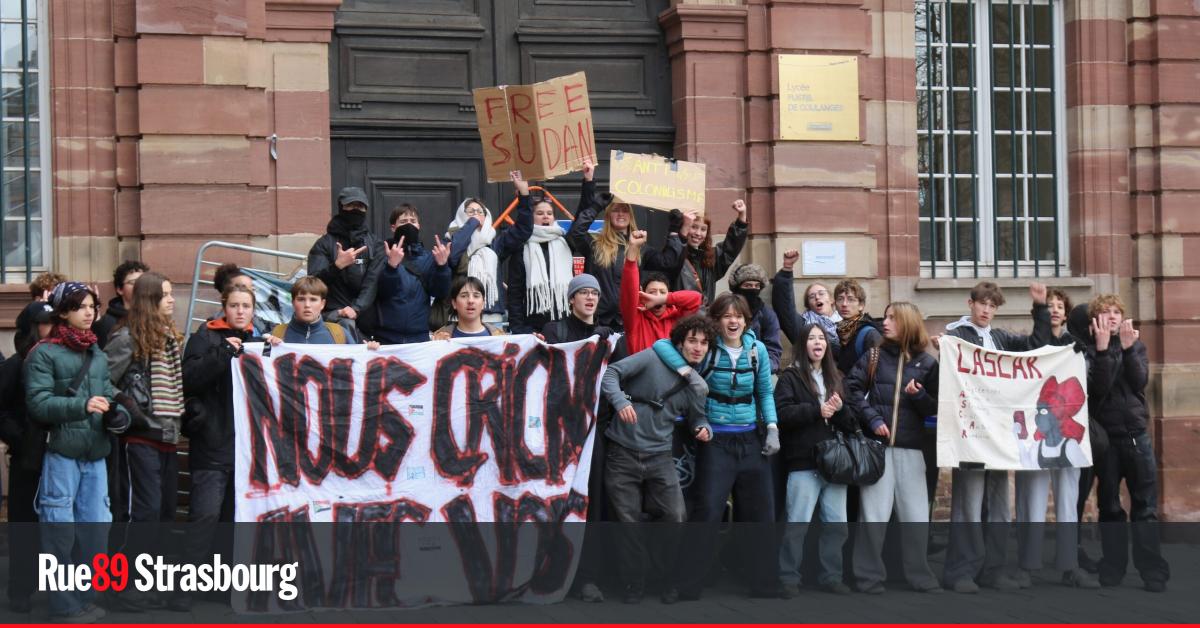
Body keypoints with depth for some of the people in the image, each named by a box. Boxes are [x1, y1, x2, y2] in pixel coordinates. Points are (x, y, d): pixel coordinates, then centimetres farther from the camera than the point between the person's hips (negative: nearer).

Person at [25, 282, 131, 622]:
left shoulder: (98, 355, 15)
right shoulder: (43, 353, -4)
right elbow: (38, 403, -12)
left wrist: (118, 414, -6)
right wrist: (82, 406, -21)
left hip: (95, 454, 6)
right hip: (60, 454, -6)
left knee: (95, 527, 9)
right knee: (60, 531, -1)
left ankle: (85, 597, 22)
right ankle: (63, 606, 7)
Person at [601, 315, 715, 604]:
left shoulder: (698, 386, 10)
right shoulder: (653, 359, -6)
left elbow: (696, 418, 20)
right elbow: (611, 373, -11)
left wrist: (704, 428, -4)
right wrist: (620, 400, -29)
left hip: (659, 458, 4)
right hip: (623, 454, -4)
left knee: (676, 517, -6)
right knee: (629, 523, 1)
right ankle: (634, 587, 13)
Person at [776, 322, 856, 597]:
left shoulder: (835, 378, 18)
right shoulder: (790, 376, 1)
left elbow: (848, 423, 15)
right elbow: (781, 413, -13)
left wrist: (840, 409, -6)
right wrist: (817, 411, -17)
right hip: (804, 462, -5)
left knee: (836, 524, 6)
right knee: (798, 523, -5)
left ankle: (831, 576, 17)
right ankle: (789, 578, 3)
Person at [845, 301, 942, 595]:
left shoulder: (927, 363, 6)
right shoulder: (874, 356, 6)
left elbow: (936, 408, 7)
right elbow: (852, 389, 0)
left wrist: (919, 395, -12)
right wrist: (872, 418, -10)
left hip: (910, 448, 1)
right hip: (877, 444, -1)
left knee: (916, 515, 4)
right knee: (874, 514, -1)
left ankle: (920, 575, 16)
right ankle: (869, 576, 6)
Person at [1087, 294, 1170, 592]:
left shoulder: (1136, 344, 8)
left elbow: (1140, 380, -8)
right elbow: (1099, 387, -17)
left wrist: (1127, 347, -18)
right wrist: (1103, 349, -23)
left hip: (1137, 434, 1)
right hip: (1105, 436, -1)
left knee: (1146, 505, -1)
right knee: (1109, 505, 4)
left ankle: (1153, 572, -1)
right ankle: (1112, 569, 11)